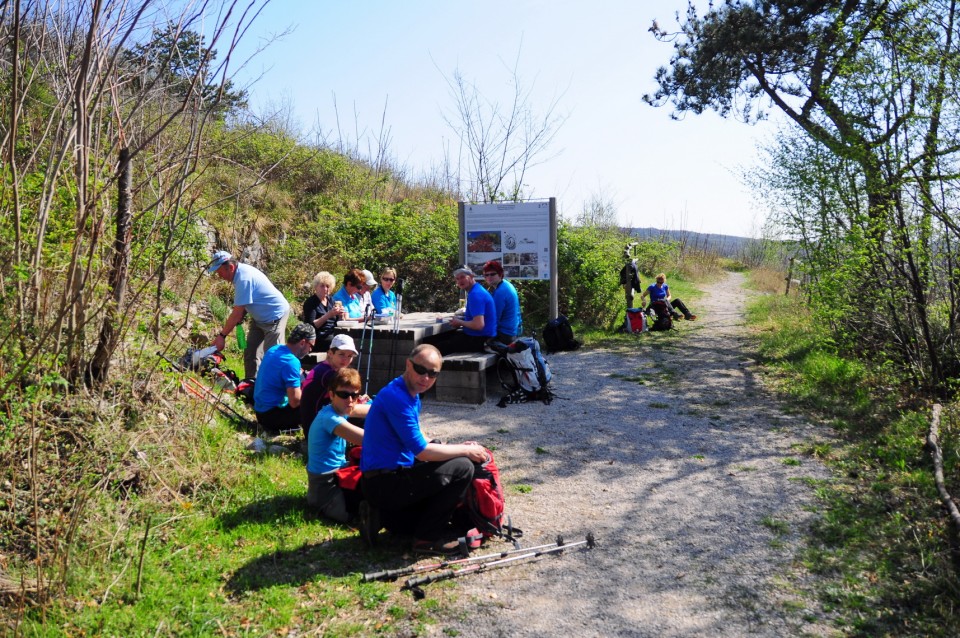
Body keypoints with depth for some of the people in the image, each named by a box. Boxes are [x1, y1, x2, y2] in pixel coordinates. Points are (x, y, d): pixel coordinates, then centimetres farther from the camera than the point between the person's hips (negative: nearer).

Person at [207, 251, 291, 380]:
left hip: (275, 316, -10)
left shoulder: (244, 279, -28)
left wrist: (222, 335, -19)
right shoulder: (241, 271, 1)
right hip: (259, 317, 10)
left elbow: (237, 314, -25)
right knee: (250, 352, 11)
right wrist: (241, 317, -7)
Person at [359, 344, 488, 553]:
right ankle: (427, 538, -2)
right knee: (462, 468, -14)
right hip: (385, 483, -10)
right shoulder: (397, 396, -20)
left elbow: (417, 444, 18)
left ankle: (382, 516, 13)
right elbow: (421, 451, -21)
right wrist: (466, 450, -10)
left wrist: (459, 448, 7)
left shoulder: (411, 394, 12)